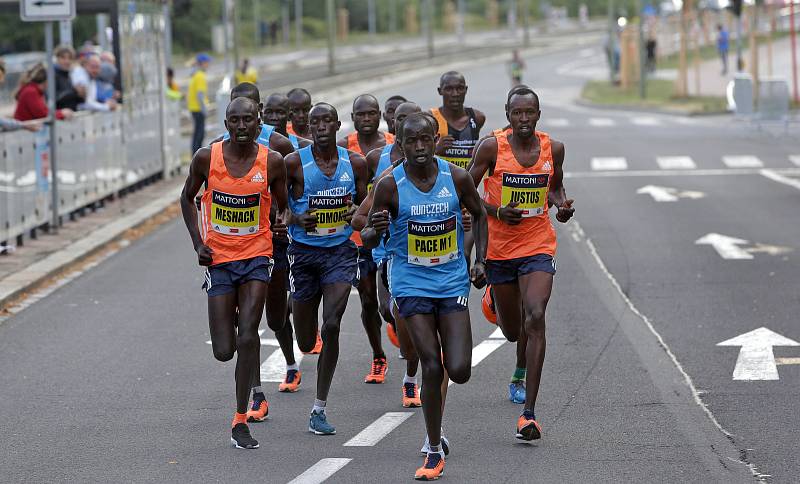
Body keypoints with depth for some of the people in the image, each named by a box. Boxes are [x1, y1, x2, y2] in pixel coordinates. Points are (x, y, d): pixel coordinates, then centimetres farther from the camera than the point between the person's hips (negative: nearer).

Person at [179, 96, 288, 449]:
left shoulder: (272, 161, -5)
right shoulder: (206, 158, -6)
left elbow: (283, 204, 9)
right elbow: (187, 198, 10)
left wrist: (283, 220, -15)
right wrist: (198, 243, 0)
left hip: (256, 255, -1)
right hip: (219, 258, 1)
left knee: (248, 335, -16)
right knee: (223, 351, 0)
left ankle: (241, 421, -7)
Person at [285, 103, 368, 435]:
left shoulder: (355, 163, 0)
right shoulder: (294, 163, -7)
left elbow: (364, 203, 12)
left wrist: (356, 213, -11)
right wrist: (296, 218, -18)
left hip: (340, 250, 0)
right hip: (304, 252, 0)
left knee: (331, 326, -16)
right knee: (305, 342, 7)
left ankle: (319, 410, -6)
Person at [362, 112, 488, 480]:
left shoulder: (456, 177, -5)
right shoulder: (390, 186, -10)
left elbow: (479, 214, 13)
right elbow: (369, 240, -3)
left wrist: (480, 260, 3)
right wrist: (374, 230, -27)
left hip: (452, 280, 2)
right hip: (411, 282, -2)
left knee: (459, 371, -9)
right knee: (431, 366, -10)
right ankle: (434, 453, 3)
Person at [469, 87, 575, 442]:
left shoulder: (553, 148, 0)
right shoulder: (492, 147, -8)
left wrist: (562, 206, -3)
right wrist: (497, 212, -18)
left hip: (538, 247, 0)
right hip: (499, 248, 0)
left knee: (535, 319, -21)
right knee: (512, 332, 13)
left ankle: (529, 412, -19)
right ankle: (495, 304, 57)